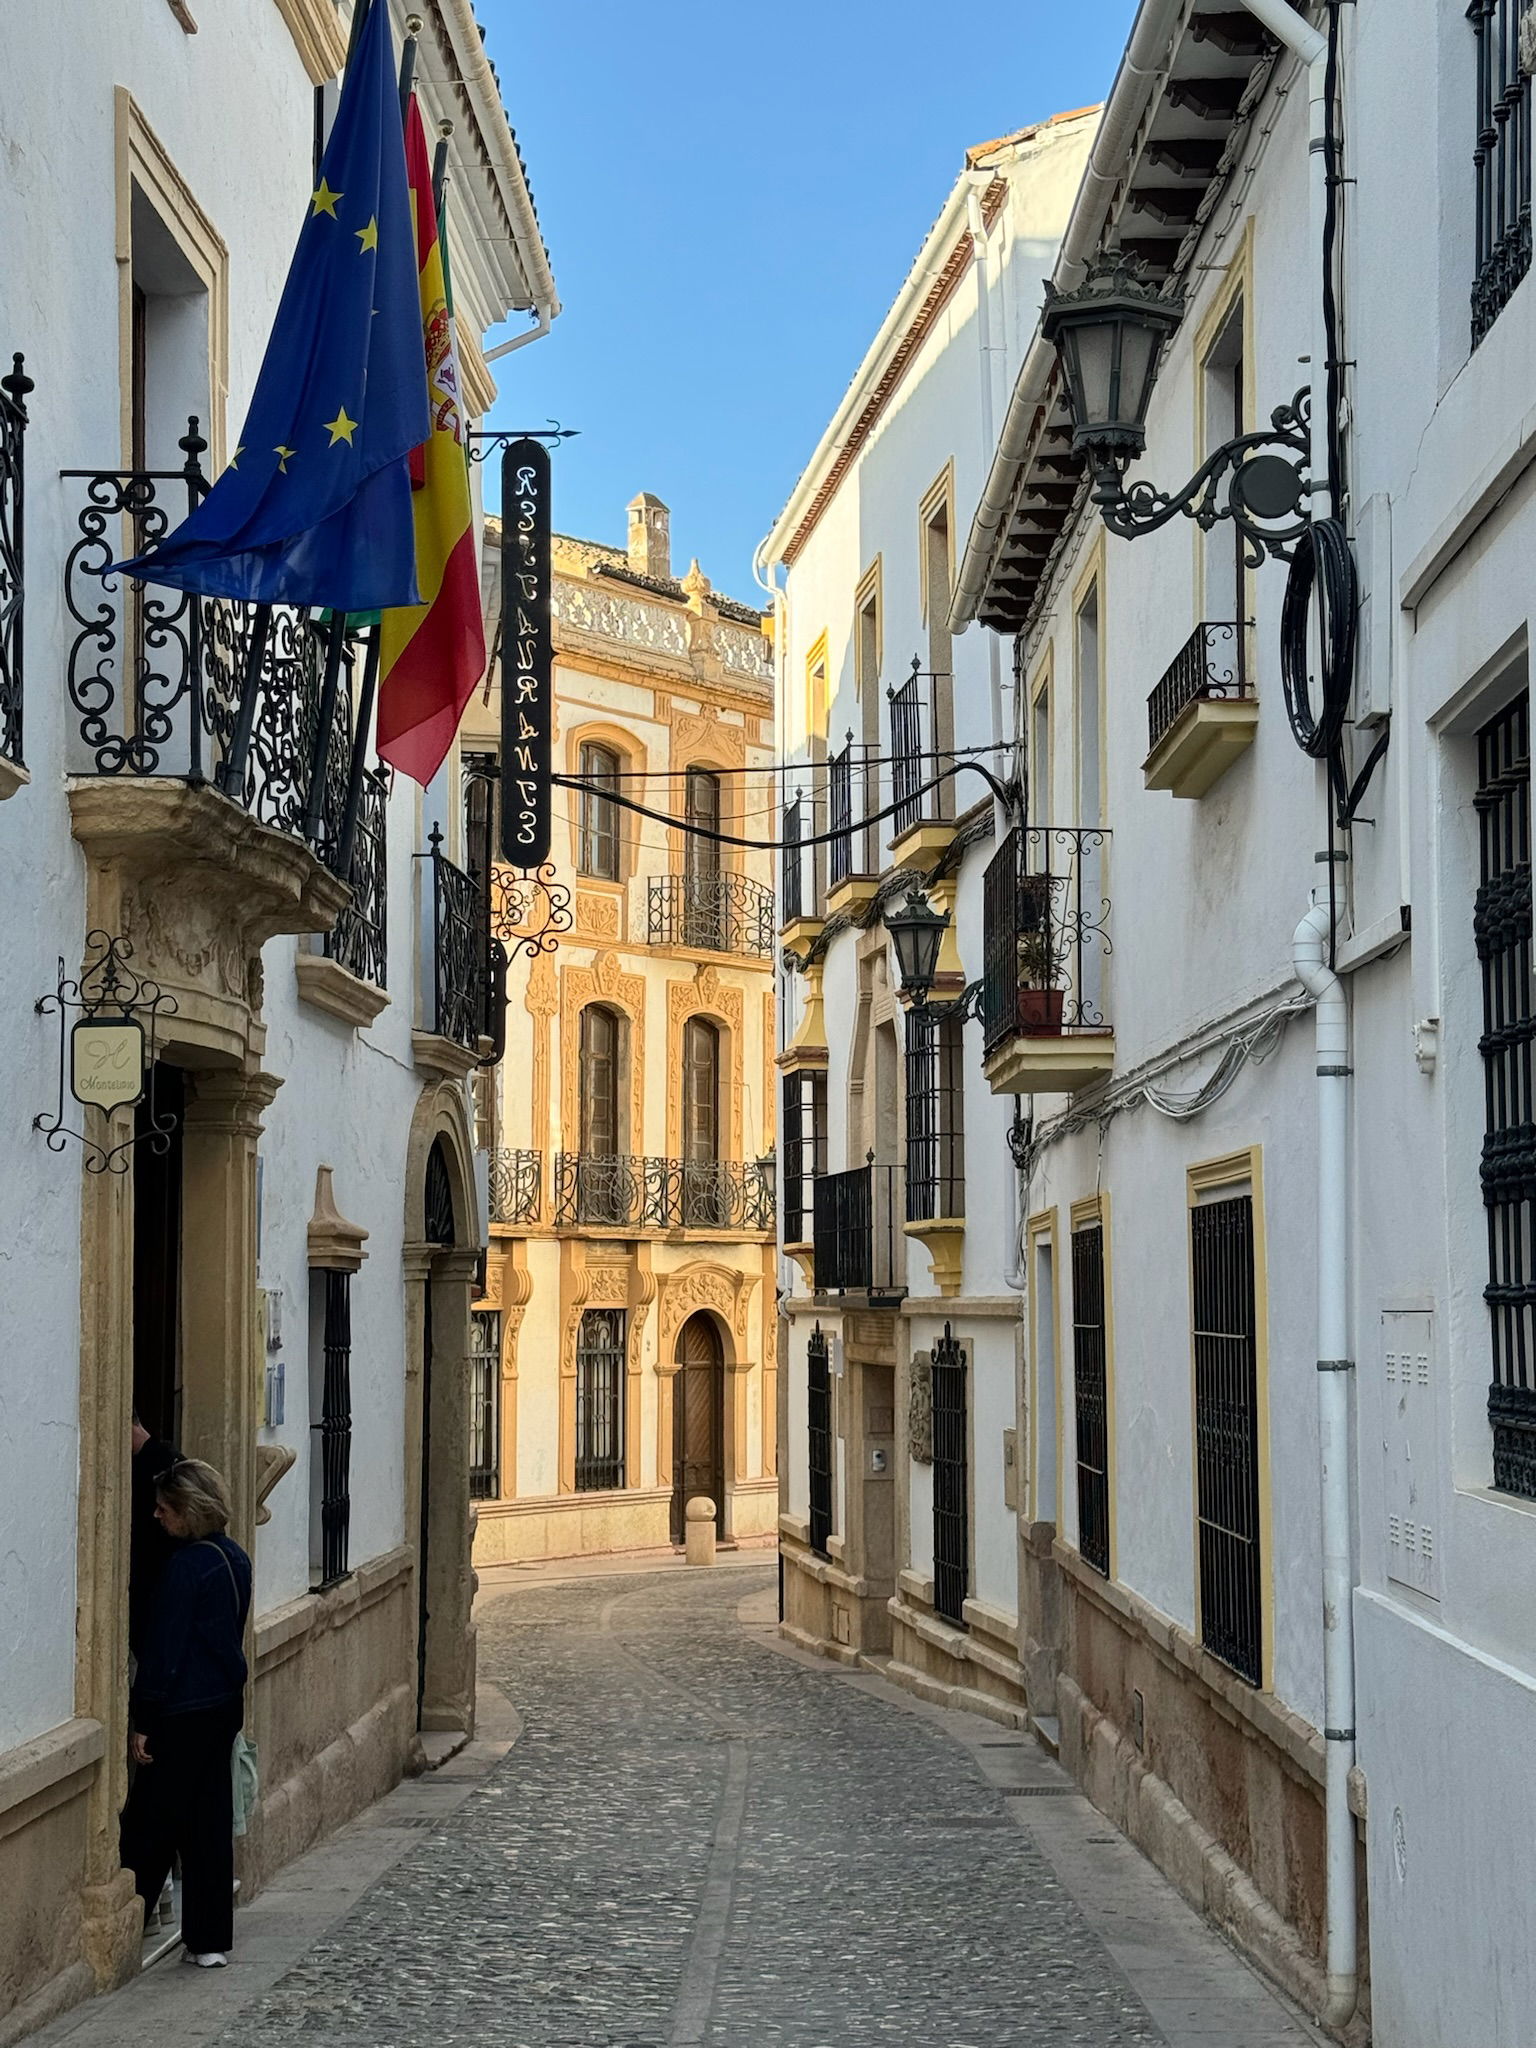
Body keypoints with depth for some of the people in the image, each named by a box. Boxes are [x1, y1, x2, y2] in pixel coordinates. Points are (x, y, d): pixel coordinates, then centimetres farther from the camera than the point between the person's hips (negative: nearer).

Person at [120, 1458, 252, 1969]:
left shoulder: (186, 1565, -17)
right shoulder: (234, 1557, 7)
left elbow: (164, 1647, -16)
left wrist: (142, 1720, -11)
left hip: (185, 1711, -8)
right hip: (226, 1704, 8)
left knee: (150, 1825, 2)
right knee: (209, 1821, 11)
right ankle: (210, 1940, 13)